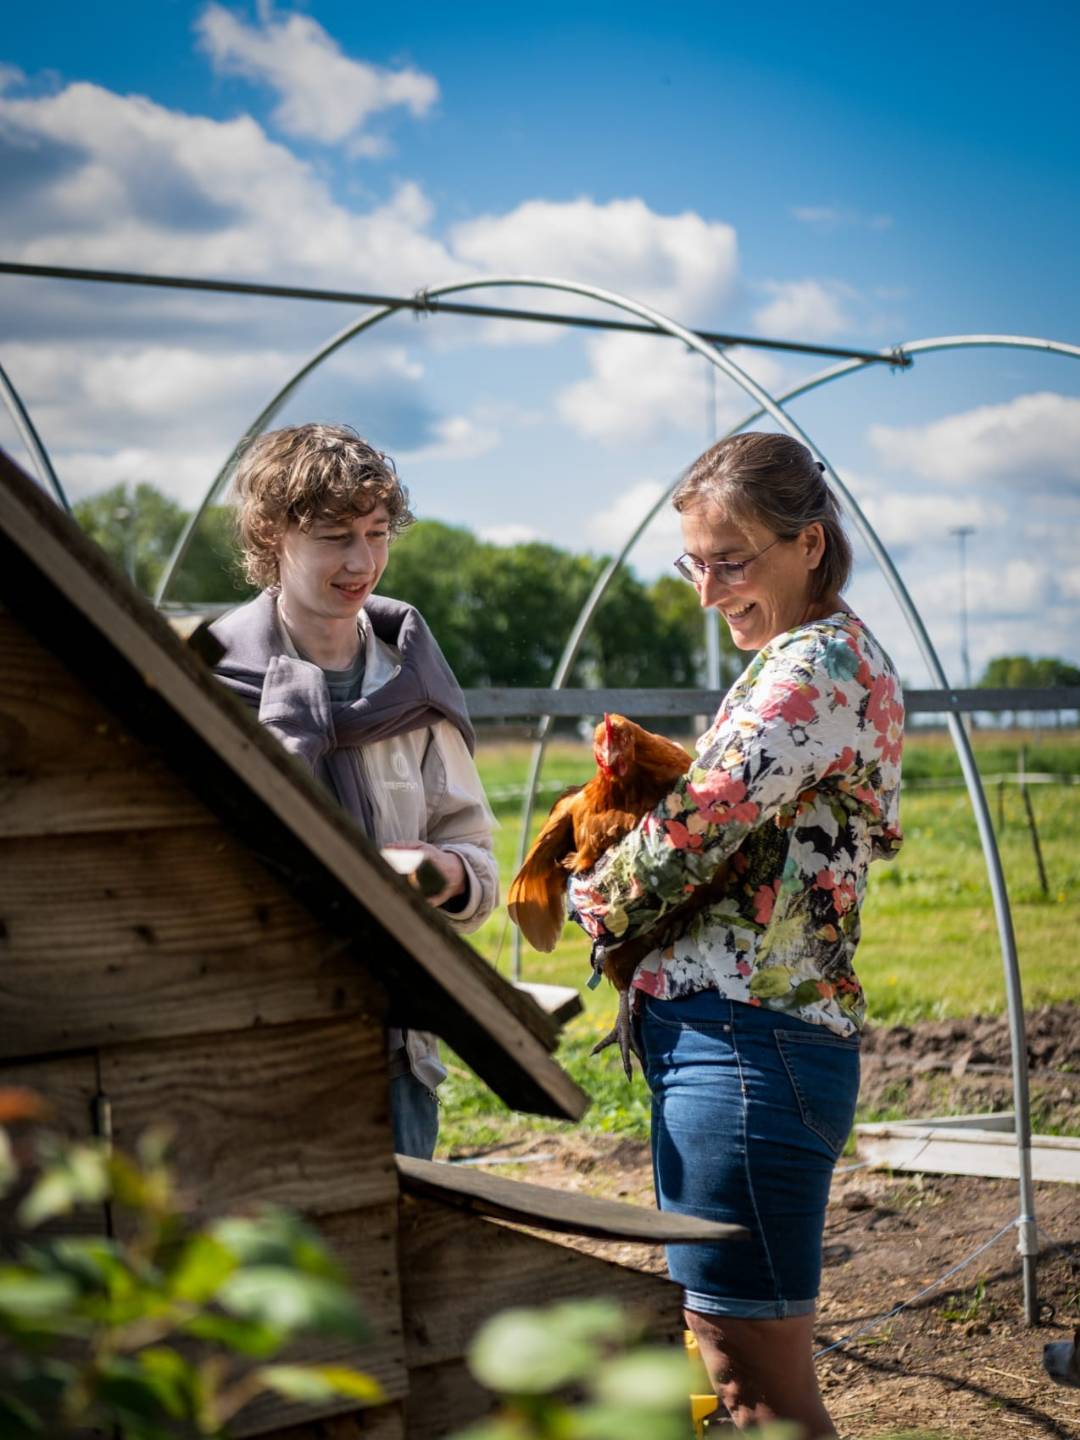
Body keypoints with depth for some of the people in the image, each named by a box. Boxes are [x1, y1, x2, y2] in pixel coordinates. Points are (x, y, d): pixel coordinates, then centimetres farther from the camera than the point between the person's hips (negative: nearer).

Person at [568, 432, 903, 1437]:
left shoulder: (817, 663, -12)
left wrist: (600, 897, 0)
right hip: (724, 1041, 10)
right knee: (733, 1359, 17)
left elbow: (700, 820, -20)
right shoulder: (830, 660, 19)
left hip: (744, 1039, -10)